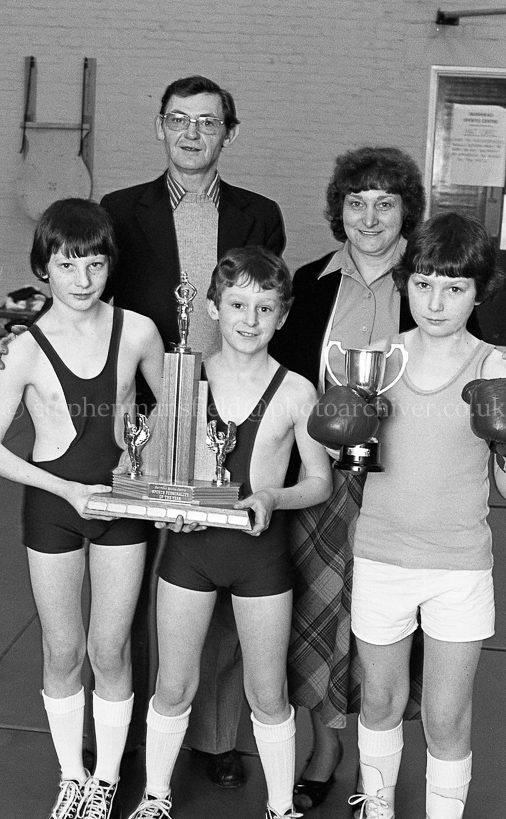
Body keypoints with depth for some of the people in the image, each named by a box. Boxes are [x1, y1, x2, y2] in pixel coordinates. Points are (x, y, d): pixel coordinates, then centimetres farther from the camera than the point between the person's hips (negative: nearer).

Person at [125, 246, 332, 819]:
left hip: (261, 550, -1)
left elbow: (319, 481, 1)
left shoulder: (296, 393, -6)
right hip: (188, 543, 1)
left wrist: (271, 498, -18)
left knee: (267, 696, 11)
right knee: (174, 687, 14)